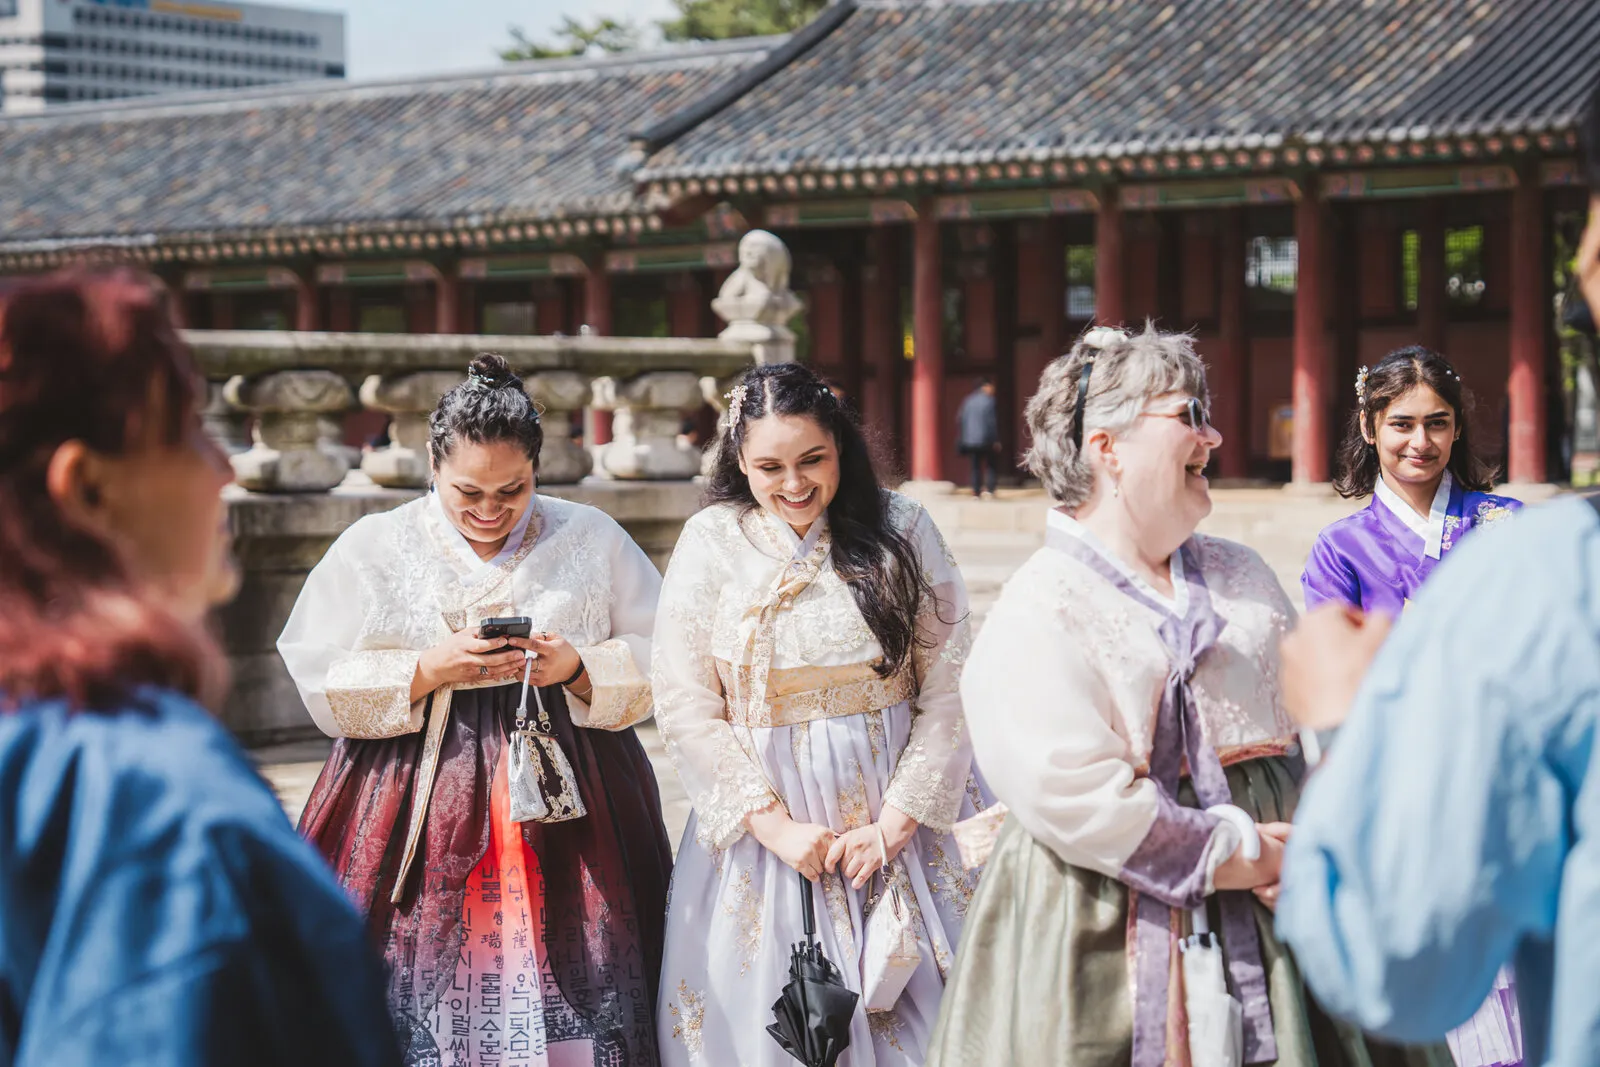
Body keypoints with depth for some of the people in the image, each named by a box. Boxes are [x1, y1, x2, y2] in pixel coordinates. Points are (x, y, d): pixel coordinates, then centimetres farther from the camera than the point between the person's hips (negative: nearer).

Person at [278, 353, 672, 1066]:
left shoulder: (591, 539, 7)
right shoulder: (374, 547, 4)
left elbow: (659, 663, 7)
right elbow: (322, 684, -1)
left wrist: (578, 666, -10)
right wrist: (429, 669, -13)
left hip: (566, 799, 1)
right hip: (422, 809, -1)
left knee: (569, 1006, -5)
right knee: (433, 1000, -5)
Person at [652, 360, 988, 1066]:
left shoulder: (900, 530, -4)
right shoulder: (711, 544, -3)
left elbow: (947, 689, -5)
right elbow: (685, 710, -5)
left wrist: (896, 823, -11)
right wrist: (775, 826, -11)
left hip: (902, 818, 0)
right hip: (764, 819, 0)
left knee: (918, 1009, 5)